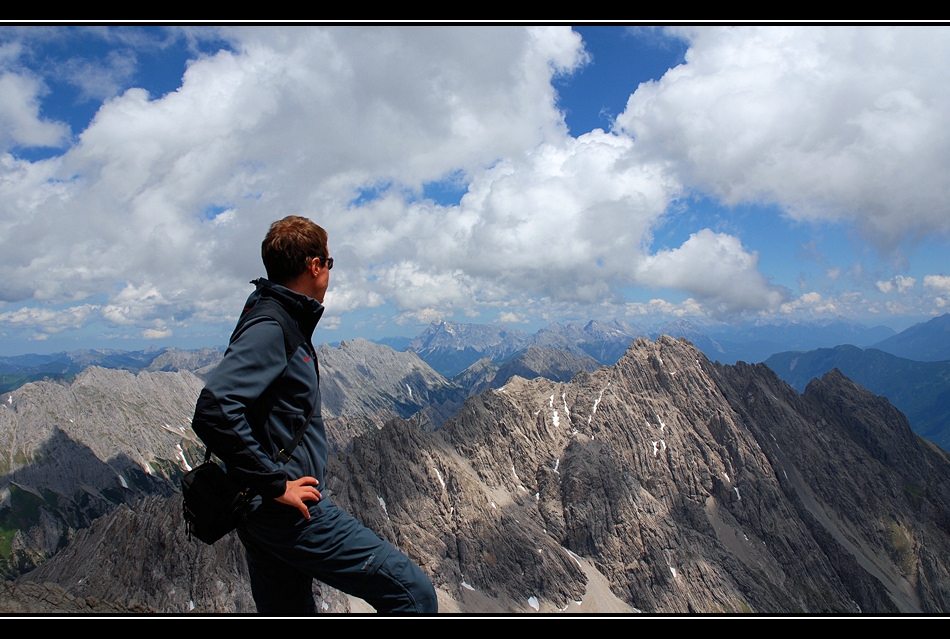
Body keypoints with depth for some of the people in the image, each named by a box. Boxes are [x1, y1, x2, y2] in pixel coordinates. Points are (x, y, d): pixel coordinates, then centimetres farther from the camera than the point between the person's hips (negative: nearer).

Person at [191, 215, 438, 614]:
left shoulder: (285, 325, 16)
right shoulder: (269, 327, -15)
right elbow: (213, 411, -28)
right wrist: (277, 484, -22)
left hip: (264, 512, 10)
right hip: (286, 514, -10)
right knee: (414, 595, -8)